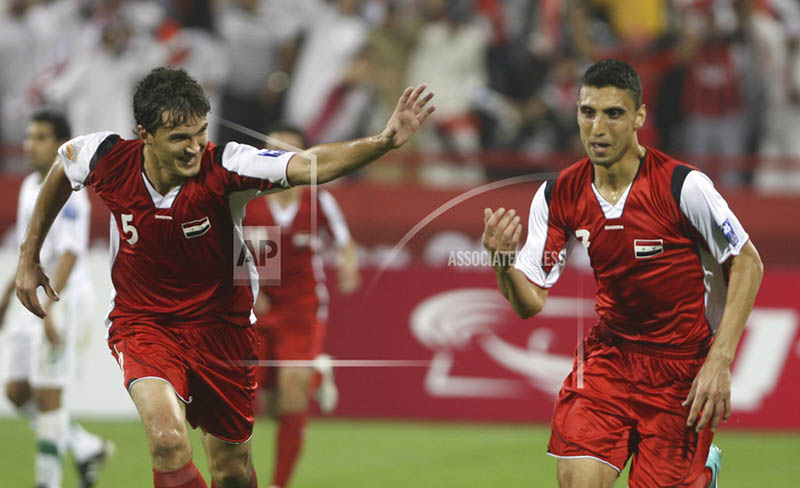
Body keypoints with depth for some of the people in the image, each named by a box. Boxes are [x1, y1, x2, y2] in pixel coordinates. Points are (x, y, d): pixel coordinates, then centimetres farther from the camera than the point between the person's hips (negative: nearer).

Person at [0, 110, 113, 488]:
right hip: (35, 301, 9)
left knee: (47, 393, -6)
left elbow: (70, 254, -23)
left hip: (63, 300, -9)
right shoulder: (30, 187, 13)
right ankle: (87, 449, 21)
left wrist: (48, 307, -31)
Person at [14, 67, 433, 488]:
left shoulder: (223, 168, -23)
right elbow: (61, 169, 8)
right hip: (142, 323, -1)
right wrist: (29, 255, 13)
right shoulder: (110, 160, -17)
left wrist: (383, 142, -52)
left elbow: (311, 165, -36)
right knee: (168, 438, -29)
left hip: (219, 323, 1)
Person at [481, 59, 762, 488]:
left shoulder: (683, 187, -18)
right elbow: (530, 303, -3)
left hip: (681, 364, -3)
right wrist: (504, 261, -26)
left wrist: (719, 361, -17)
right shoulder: (557, 196, -6)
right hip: (607, 353, 3)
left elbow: (747, 264, -10)